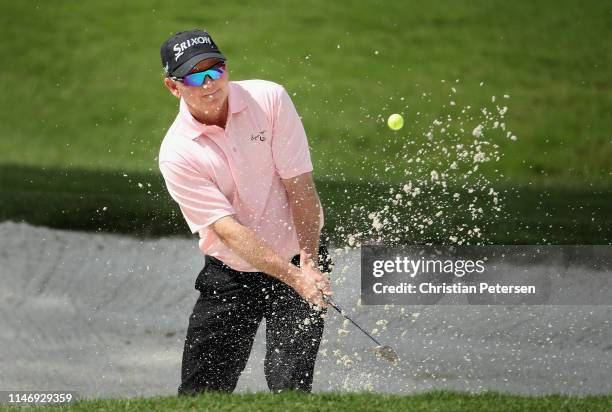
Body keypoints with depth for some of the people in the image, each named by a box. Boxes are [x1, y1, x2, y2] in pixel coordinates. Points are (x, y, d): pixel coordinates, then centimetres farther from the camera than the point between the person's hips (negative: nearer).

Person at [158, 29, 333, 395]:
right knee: (200, 394, 0)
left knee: (289, 387, -15)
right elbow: (229, 229, -21)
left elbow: (300, 185, -10)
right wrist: (294, 277, -31)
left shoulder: (268, 99, -11)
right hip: (229, 276, 1)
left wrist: (309, 263, -21)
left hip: (300, 259, -1)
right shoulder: (176, 154, -14)